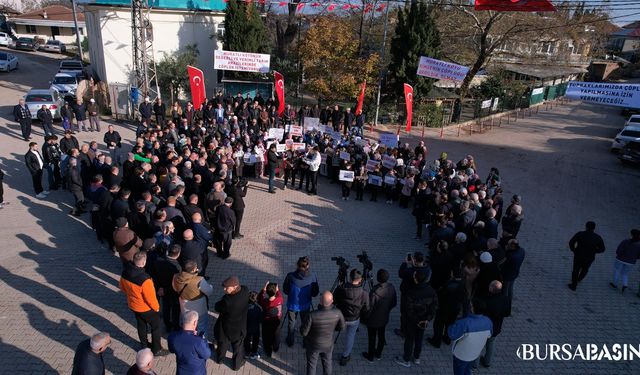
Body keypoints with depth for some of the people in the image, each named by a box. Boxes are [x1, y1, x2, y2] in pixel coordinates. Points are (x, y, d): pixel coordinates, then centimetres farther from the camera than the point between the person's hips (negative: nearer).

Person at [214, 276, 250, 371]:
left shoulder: (227, 301, -42)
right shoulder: (245, 291, -27)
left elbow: (217, 307, -21)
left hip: (226, 328, -3)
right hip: (240, 327, 3)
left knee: (223, 344, 29)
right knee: (238, 346, 28)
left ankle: (219, 359, 58)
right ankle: (237, 364, 51)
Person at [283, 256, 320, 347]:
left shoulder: (290, 276, -26)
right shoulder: (313, 277, -23)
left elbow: (285, 290, -11)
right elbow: (315, 293, -11)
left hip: (292, 305, -1)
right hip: (305, 305, 1)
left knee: (291, 323, 25)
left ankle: (290, 342, 45)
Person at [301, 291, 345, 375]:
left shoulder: (312, 315, -39)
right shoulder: (337, 313, -29)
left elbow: (303, 332, -25)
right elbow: (341, 327, -9)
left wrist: (304, 322, -5)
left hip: (313, 345, -2)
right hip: (328, 344, 2)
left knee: (311, 365, 25)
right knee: (327, 363, 31)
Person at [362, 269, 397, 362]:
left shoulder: (375, 291, -35)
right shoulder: (391, 287, -17)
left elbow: (370, 308, -24)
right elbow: (394, 303, -2)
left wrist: (365, 317, -5)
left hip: (373, 320, -5)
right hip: (384, 318, 5)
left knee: (372, 338, 16)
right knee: (381, 336, 24)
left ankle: (370, 356, 35)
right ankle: (378, 354, 44)